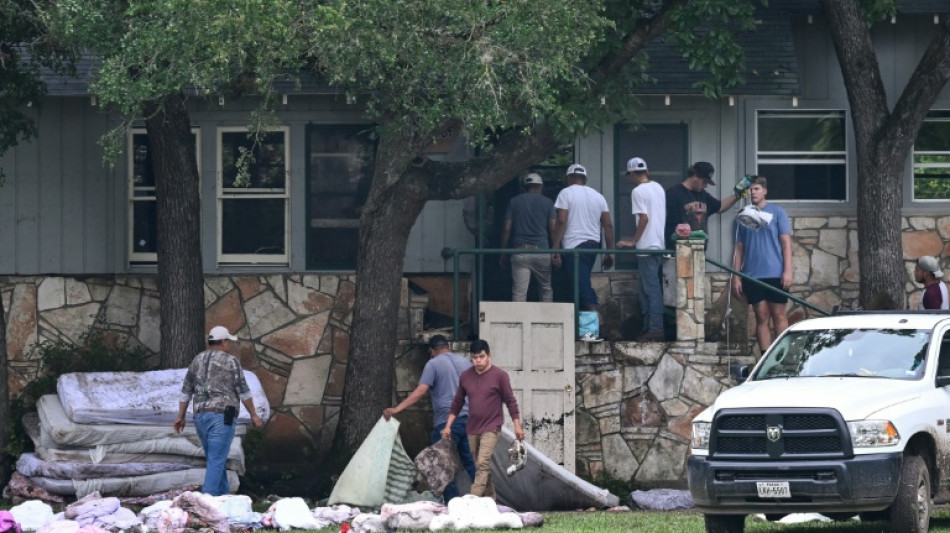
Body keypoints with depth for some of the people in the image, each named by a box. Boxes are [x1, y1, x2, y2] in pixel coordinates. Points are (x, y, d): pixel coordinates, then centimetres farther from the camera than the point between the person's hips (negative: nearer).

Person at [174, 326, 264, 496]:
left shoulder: (197, 360, 13)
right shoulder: (231, 361, -3)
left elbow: (186, 391, 14)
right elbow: (243, 391, -3)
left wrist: (180, 417, 19)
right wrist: (253, 415, 6)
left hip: (201, 416, 6)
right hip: (222, 416, -6)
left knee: (215, 460, 17)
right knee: (216, 461, -8)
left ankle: (224, 496, 20)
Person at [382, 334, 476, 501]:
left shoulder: (433, 364, -3)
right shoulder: (465, 362, 14)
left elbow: (420, 391, -14)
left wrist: (396, 409, -17)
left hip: (446, 422, -6)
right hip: (469, 418, 6)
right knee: (471, 464, 11)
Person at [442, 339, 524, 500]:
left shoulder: (499, 375, -7)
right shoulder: (465, 377, 6)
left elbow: (510, 401, -3)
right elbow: (457, 403, 14)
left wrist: (517, 426, -6)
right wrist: (448, 426, 11)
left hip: (491, 428, -6)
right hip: (472, 429, 6)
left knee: (482, 464, -18)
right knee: (480, 467, 9)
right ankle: (490, 498, 17)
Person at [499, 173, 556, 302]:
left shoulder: (514, 202, 9)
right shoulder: (547, 203, 6)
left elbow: (506, 229, 6)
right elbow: (553, 229, -1)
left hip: (520, 250, 1)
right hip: (541, 249, 0)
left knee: (519, 291, -5)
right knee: (546, 288, 14)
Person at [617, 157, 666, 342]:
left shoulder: (638, 191, -12)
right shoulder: (659, 188, 12)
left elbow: (644, 218, -18)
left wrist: (633, 241, -10)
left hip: (647, 245, -8)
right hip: (660, 243, 8)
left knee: (651, 288, -7)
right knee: (647, 287, 14)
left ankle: (656, 328, -10)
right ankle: (649, 325, 16)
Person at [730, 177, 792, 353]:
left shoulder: (777, 212, 3)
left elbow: (786, 243, 1)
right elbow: (739, 249, 11)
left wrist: (787, 271, -8)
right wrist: (736, 277, 5)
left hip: (775, 274, -2)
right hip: (752, 276, 2)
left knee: (779, 316, -1)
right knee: (761, 317, 4)